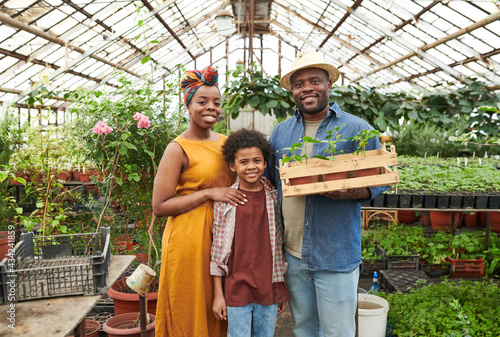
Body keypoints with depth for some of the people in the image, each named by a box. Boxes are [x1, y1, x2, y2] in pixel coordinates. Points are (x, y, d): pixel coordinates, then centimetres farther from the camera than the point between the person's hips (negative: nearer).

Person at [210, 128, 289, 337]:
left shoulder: (274, 199, 2)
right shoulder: (224, 201, -5)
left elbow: (280, 246, 7)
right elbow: (218, 250, -2)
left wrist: (282, 289, 8)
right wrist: (218, 294, -1)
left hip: (269, 289, 2)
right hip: (236, 289, -2)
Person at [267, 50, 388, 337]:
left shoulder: (357, 129, -4)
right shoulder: (280, 132, 8)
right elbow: (269, 181, 14)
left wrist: (350, 193, -23)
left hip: (337, 255, -4)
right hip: (291, 253, 4)